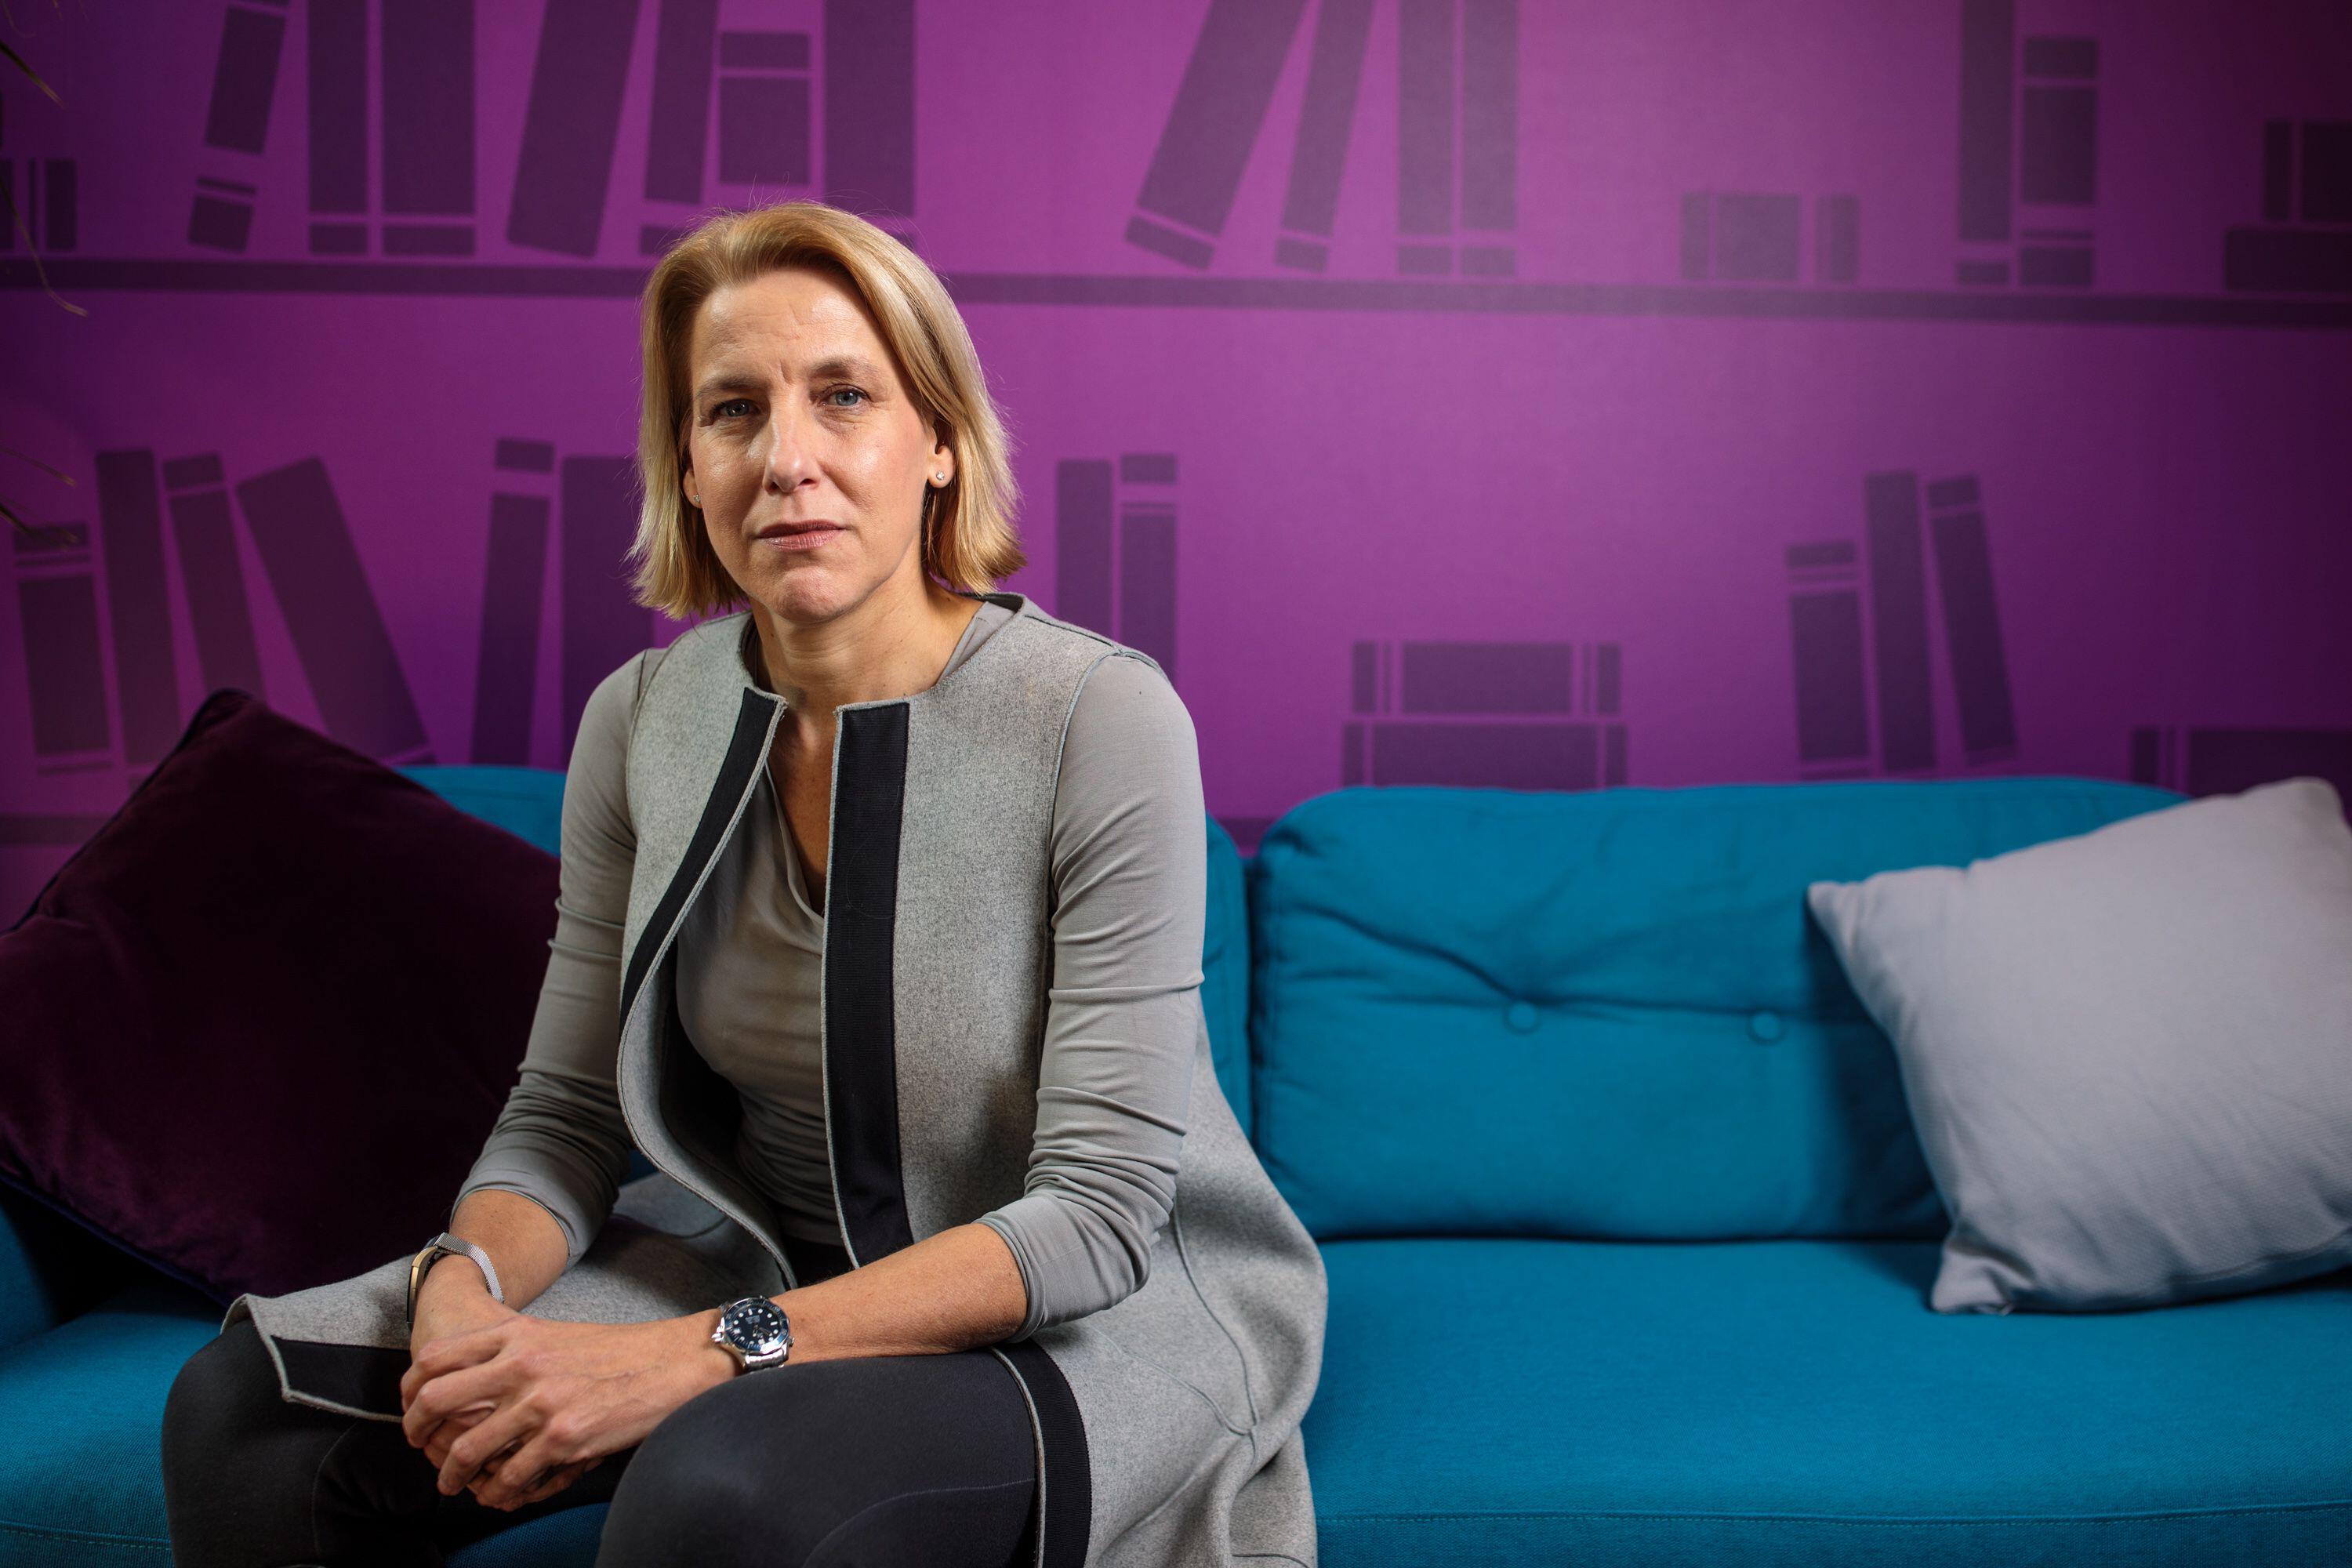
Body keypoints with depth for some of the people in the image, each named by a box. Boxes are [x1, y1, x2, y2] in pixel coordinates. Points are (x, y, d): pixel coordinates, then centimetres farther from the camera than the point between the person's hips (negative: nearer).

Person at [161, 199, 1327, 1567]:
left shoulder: (1103, 716, -21)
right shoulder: (641, 721, -3)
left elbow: (1095, 1213, -21)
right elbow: (567, 1114, 3)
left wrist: (705, 1353, -28)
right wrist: (467, 1284, -20)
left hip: (1106, 1305, -5)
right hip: (777, 1263, 5)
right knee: (250, 1403, -7)